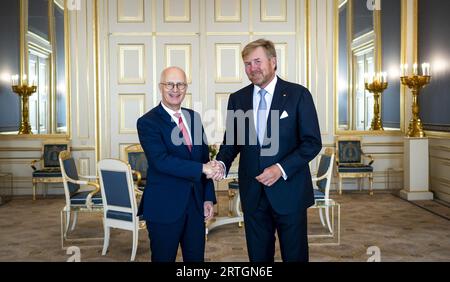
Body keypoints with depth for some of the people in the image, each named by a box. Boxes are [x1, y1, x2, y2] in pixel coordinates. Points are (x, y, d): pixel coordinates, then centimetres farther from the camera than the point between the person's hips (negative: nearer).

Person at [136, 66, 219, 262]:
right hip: (164, 207, -5)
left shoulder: (194, 118, 9)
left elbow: (205, 158, 11)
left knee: (196, 258, 15)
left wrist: (208, 197, 7)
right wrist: (201, 168, -24)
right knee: (164, 258, 9)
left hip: (196, 204, 6)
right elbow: (161, 161, -23)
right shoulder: (148, 122, -10)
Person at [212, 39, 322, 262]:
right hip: (252, 192, 3)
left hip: (288, 191, -3)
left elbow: (312, 142, -7)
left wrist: (281, 168, -18)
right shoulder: (237, 99, 7)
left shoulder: (298, 94, -5)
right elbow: (231, 141, 10)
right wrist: (222, 163, -11)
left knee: (295, 255, 9)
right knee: (258, 256, 13)